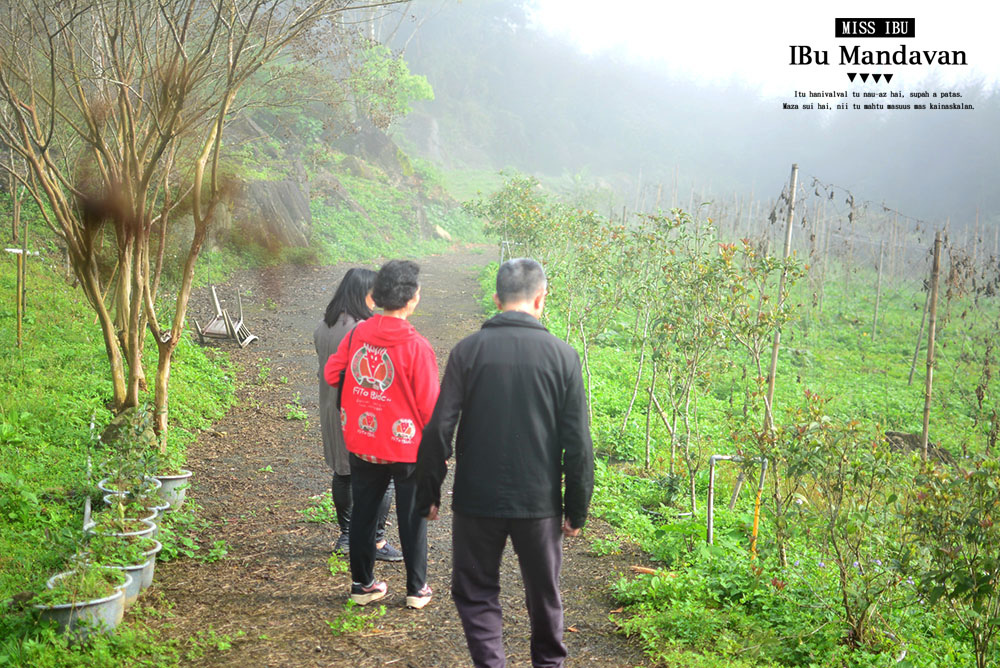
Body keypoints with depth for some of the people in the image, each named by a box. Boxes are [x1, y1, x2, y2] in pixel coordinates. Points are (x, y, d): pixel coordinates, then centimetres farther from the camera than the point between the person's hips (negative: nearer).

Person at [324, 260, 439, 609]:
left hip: (361, 445, 4)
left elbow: (331, 374, 4)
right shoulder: (416, 346, -19)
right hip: (407, 447, -4)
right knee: (412, 518, 10)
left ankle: (362, 584, 26)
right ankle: (417, 589, 19)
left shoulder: (356, 334, -5)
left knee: (363, 512, 16)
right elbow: (430, 404, -14)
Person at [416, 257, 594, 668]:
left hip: (476, 500, -1)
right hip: (539, 502, 1)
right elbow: (577, 444, -5)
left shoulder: (468, 350, -6)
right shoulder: (562, 356, -5)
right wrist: (577, 510, 4)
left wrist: (428, 494, 3)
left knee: (475, 593, 14)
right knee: (544, 592, 20)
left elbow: (438, 430, -7)